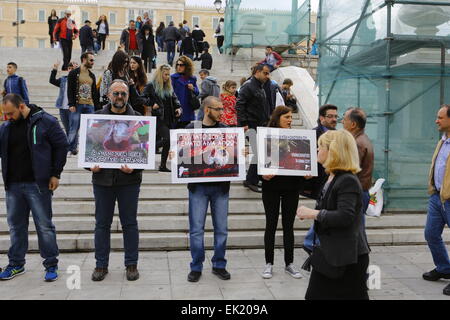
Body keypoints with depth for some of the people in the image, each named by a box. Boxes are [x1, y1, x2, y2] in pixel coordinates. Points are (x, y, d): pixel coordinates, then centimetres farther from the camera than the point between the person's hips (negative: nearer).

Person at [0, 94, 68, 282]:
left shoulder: (45, 122, -5)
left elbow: (61, 146, -4)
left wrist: (56, 174, -7)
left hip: (37, 184, -5)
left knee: (44, 225, 2)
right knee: (16, 225, 13)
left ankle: (51, 265, 13)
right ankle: (16, 264, 26)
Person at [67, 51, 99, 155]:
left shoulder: (92, 75, 18)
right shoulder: (74, 73, 2)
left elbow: (95, 92, 19)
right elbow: (70, 90, -4)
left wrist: (97, 107, 13)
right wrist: (71, 104, -14)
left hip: (90, 105, 5)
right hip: (77, 105, -5)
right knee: (74, 128, -4)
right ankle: (71, 149, 6)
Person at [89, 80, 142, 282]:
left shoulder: (137, 118, 3)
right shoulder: (97, 117, 6)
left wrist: (135, 167, -15)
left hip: (129, 179, -1)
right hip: (102, 178, 1)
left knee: (130, 223, 7)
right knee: (102, 223, 9)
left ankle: (131, 264, 19)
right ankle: (101, 265, 21)